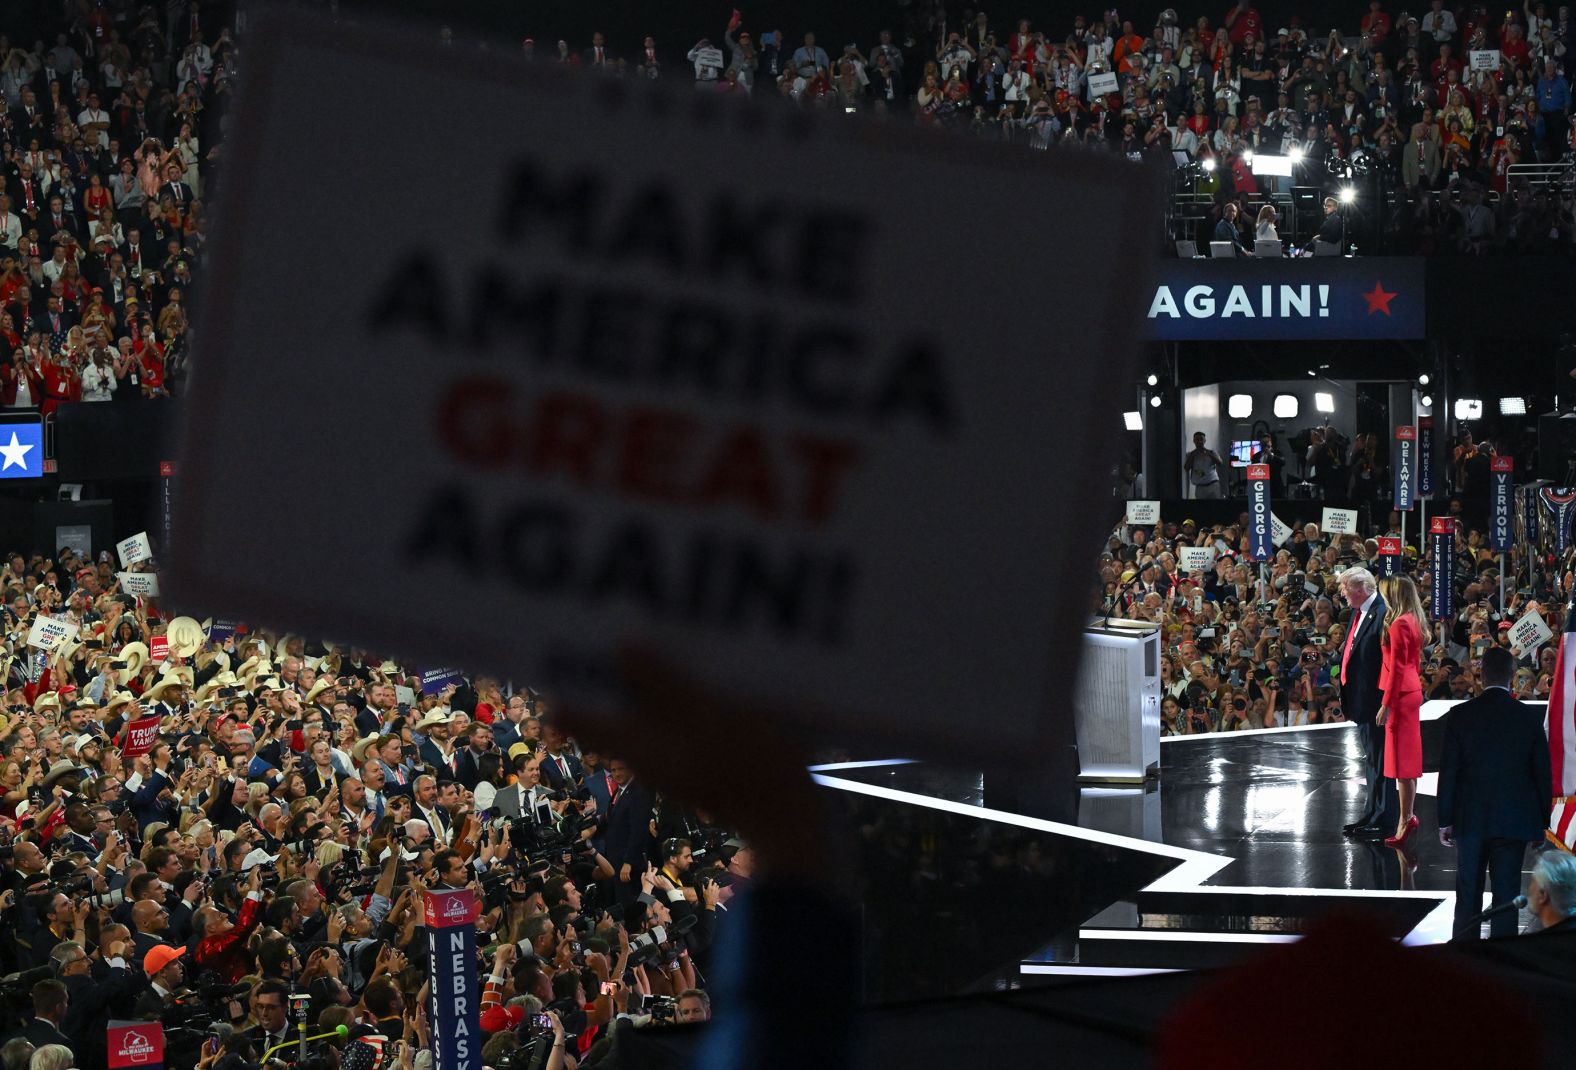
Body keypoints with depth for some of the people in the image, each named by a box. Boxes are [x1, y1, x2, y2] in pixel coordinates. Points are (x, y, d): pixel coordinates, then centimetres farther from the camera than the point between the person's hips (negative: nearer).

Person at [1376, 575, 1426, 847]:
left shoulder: (1399, 624, -17)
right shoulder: (1414, 622, 11)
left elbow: (1397, 667, -19)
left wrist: (1386, 704, -18)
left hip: (1401, 694, -10)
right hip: (1413, 690, 10)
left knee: (1402, 761, -6)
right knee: (1408, 756, 15)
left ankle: (1405, 821, -4)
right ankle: (1408, 817, 21)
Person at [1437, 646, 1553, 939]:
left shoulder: (1460, 716, -6)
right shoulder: (1529, 717, -5)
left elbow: (1448, 772, -4)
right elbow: (1543, 774, 0)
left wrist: (1445, 821, 3)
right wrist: (1543, 822, 9)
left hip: (1470, 820, 0)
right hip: (1513, 822, 0)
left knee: (1468, 894, 12)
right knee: (1506, 893, 3)